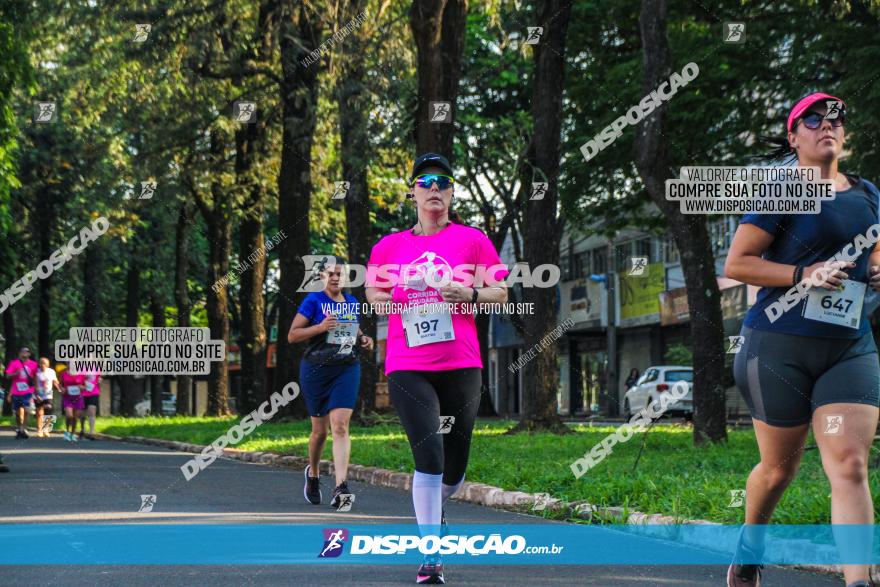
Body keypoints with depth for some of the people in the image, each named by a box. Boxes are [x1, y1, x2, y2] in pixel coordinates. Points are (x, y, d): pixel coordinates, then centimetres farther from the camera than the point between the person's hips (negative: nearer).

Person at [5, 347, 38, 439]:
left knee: (26, 410, -17)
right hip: (16, 392, 1)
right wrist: (16, 373, -18)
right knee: (17, 412, 9)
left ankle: (24, 429, -16)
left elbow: (35, 378, 16)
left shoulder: (33, 364, 6)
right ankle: (19, 429, 25)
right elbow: (8, 376, 1)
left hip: (28, 392, -1)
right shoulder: (14, 363, 4)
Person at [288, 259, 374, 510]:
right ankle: (313, 473, 37)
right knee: (320, 430, 8)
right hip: (316, 369, -2)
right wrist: (320, 327, -21)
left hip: (347, 369, 2)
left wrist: (364, 340, 4)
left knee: (340, 425, -14)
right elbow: (292, 336, -8)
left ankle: (341, 488, -22)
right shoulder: (314, 300, -4)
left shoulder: (352, 302, 10)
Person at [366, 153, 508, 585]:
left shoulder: (472, 239, 3)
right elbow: (371, 291, 20)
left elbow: (501, 293, 6)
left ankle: (436, 505, 45)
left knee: (454, 463, 10)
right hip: (407, 367, -1)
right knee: (429, 455, -16)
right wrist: (389, 299, -3)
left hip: (461, 365, 1)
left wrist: (468, 294, -13)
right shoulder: (389, 246, 7)